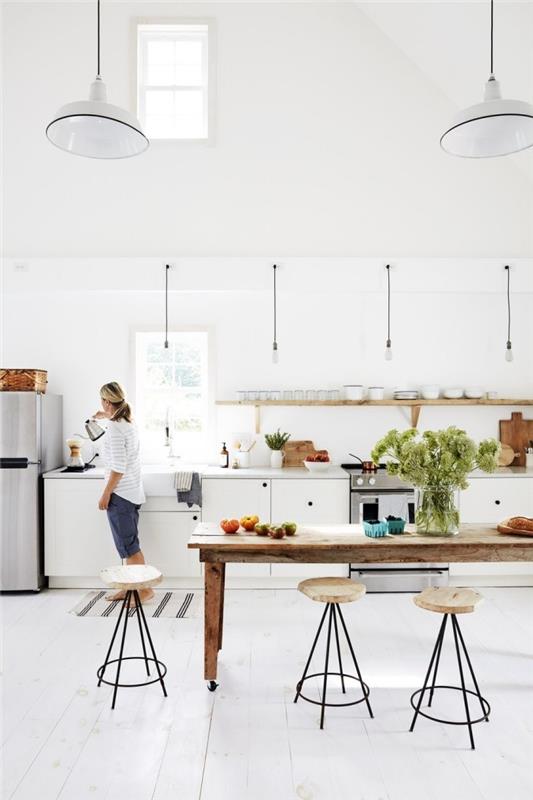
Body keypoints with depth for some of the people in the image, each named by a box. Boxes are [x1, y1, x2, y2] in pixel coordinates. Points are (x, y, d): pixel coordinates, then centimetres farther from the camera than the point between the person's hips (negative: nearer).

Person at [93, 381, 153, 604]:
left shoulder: (114, 427, -18)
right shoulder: (129, 422, 9)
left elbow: (118, 467, -22)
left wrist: (105, 494, -15)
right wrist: (106, 416, 56)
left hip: (120, 493, -9)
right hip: (132, 492, 9)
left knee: (129, 545, -3)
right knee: (128, 544, 14)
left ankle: (145, 589, 2)